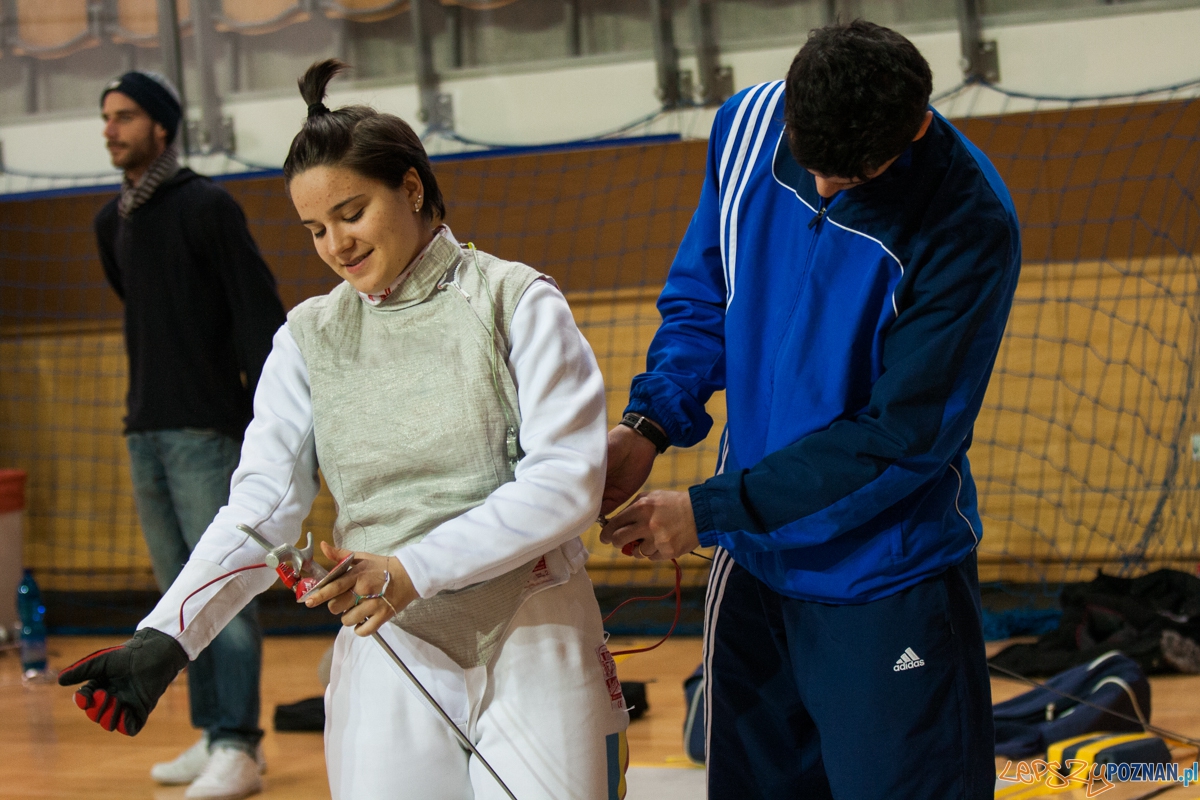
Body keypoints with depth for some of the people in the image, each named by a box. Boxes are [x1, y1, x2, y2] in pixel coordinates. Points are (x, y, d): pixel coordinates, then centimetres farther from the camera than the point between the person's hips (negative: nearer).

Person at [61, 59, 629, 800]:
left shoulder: (517, 302, -5)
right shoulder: (310, 336, 5)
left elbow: (566, 482, -13)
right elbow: (264, 503, -5)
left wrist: (412, 570, -22)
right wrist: (165, 638, -20)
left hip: (533, 653, -2)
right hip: (389, 655, 2)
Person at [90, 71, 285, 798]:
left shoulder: (206, 206, -7)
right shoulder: (111, 222, 13)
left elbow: (259, 309, -12)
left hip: (207, 431, -7)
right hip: (145, 431, 7)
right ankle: (213, 733, 14)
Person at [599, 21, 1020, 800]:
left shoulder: (969, 228, -22)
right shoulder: (748, 125, -6)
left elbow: (902, 437, -20)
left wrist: (708, 512, -19)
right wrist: (649, 424, -9)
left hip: (887, 585, -5)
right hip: (752, 562, 5)